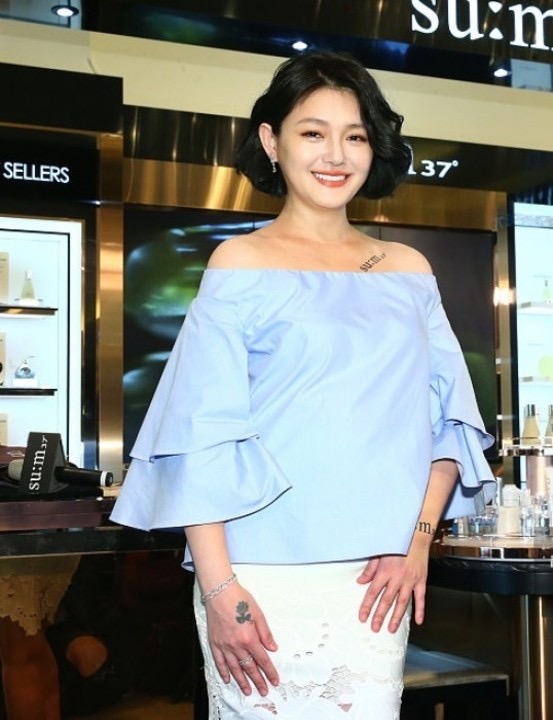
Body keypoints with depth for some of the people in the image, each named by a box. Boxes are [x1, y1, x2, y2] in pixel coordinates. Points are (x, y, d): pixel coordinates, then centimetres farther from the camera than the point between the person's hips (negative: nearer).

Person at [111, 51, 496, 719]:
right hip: (264, 577, -3)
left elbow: (449, 419, 10)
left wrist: (417, 541, -3)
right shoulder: (242, 263, 1)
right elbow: (201, 436, -6)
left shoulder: (408, 271, 11)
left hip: (377, 580, 3)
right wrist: (217, 587, -13)